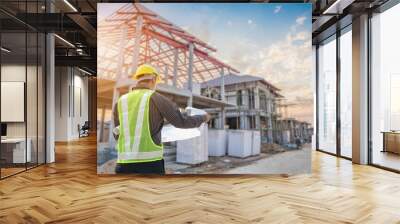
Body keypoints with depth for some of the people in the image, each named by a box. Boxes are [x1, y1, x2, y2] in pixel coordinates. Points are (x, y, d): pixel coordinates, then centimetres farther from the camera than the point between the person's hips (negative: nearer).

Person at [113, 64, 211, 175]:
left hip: (124, 163, 4)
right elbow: (181, 121, 1)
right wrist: (203, 118, 19)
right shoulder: (155, 98, 0)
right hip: (150, 162, -3)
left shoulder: (121, 101, 11)